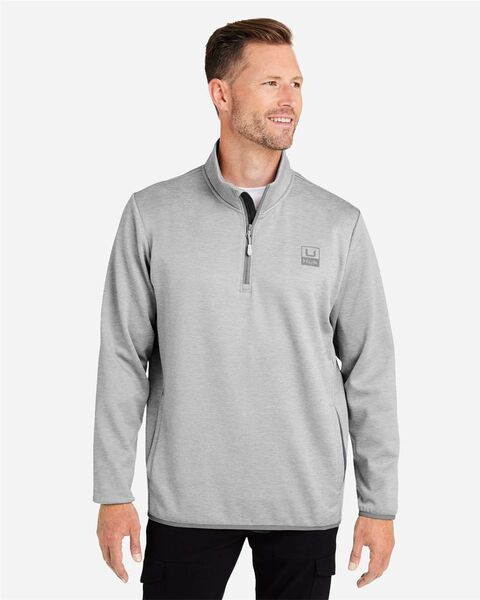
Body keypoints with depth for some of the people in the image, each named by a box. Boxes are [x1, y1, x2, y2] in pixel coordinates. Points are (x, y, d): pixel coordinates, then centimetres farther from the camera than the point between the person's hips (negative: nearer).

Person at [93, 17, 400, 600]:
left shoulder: (339, 223, -1)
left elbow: (369, 370, 1)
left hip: (306, 503, 1)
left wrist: (379, 504, 1)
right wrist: (112, 492, -1)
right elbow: (123, 359, 0)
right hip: (186, 499, 0)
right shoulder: (152, 215, -2)